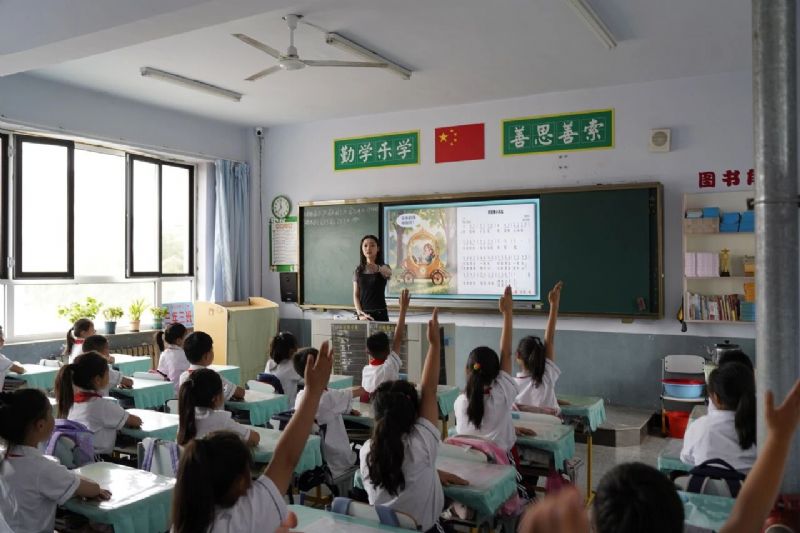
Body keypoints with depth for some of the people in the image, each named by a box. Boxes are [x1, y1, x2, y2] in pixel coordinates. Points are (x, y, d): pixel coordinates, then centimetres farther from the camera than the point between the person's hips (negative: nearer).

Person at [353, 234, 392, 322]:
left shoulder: (383, 267, -2)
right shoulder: (358, 271, 8)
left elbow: (388, 273, -27)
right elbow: (355, 295, 4)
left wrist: (377, 268, -49)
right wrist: (360, 313, -11)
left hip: (380, 314, -3)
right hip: (363, 315, 3)